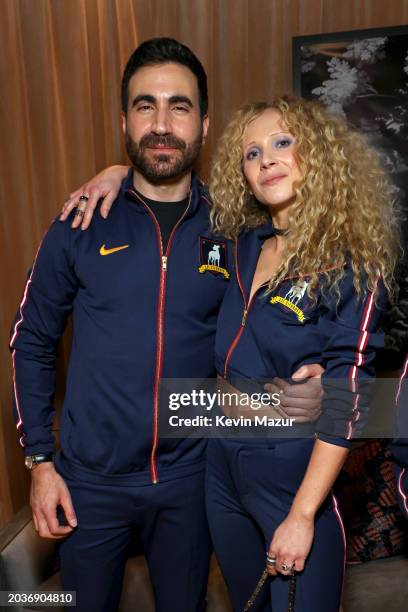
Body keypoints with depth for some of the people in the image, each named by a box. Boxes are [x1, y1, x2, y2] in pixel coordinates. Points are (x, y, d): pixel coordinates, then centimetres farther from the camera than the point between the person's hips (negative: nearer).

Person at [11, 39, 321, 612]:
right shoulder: (83, 225, -8)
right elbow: (33, 342, 0)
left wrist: (302, 391, -12)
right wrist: (39, 460, -2)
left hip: (190, 477, 1)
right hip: (91, 479, 0)